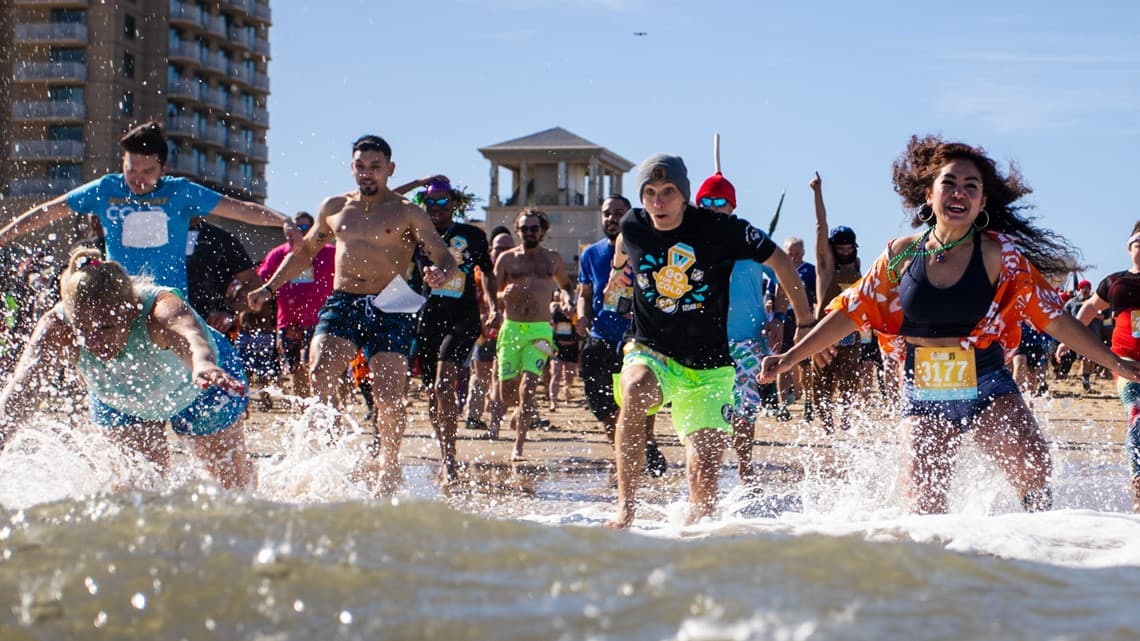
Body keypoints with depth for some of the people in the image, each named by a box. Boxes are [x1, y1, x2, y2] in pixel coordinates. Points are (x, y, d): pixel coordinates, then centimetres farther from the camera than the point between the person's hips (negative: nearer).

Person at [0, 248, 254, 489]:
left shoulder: (159, 309, -46)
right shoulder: (56, 330, -37)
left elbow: (189, 334, -68)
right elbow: (25, 385, -49)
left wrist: (204, 365, -92)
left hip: (199, 392, -2)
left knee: (232, 483, 12)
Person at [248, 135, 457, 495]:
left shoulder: (407, 214, 6)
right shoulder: (334, 208, 18)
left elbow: (445, 257, -2)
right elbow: (305, 252, 31)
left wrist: (440, 273, -26)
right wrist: (268, 288, 25)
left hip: (389, 309, -3)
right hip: (342, 303, 3)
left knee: (389, 396, -11)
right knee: (320, 376, -21)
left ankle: (387, 464, 11)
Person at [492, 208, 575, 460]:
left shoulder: (553, 259, 12)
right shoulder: (507, 259, 8)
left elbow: (565, 285, 28)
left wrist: (567, 296, 5)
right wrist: (505, 294, -13)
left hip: (540, 330, -1)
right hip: (511, 328, 1)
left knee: (528, 387, -16)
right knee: (507, 393, 0)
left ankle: (518, 446, -10)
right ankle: (527, 408, 37)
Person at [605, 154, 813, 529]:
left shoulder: (718, 229, -12)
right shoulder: (633, 227, -4)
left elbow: (779, 261, -4)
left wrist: (806, 325, -5)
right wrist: (619, 269, 45)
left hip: (708, 366, -1)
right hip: (649, 351, 1)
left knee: (704, 472, -9)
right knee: (635, 392, -36)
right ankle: (624, 512, -33)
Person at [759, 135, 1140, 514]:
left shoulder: (998, 254, -5)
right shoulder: (902, 254, 0)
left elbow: (1052, 315, -2)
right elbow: (850, 311, 6)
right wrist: (790, 358, 4)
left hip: (987, 387, -2)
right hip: (922, 394, 2)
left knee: (1033, 472, -20)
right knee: (926, 503, -4)